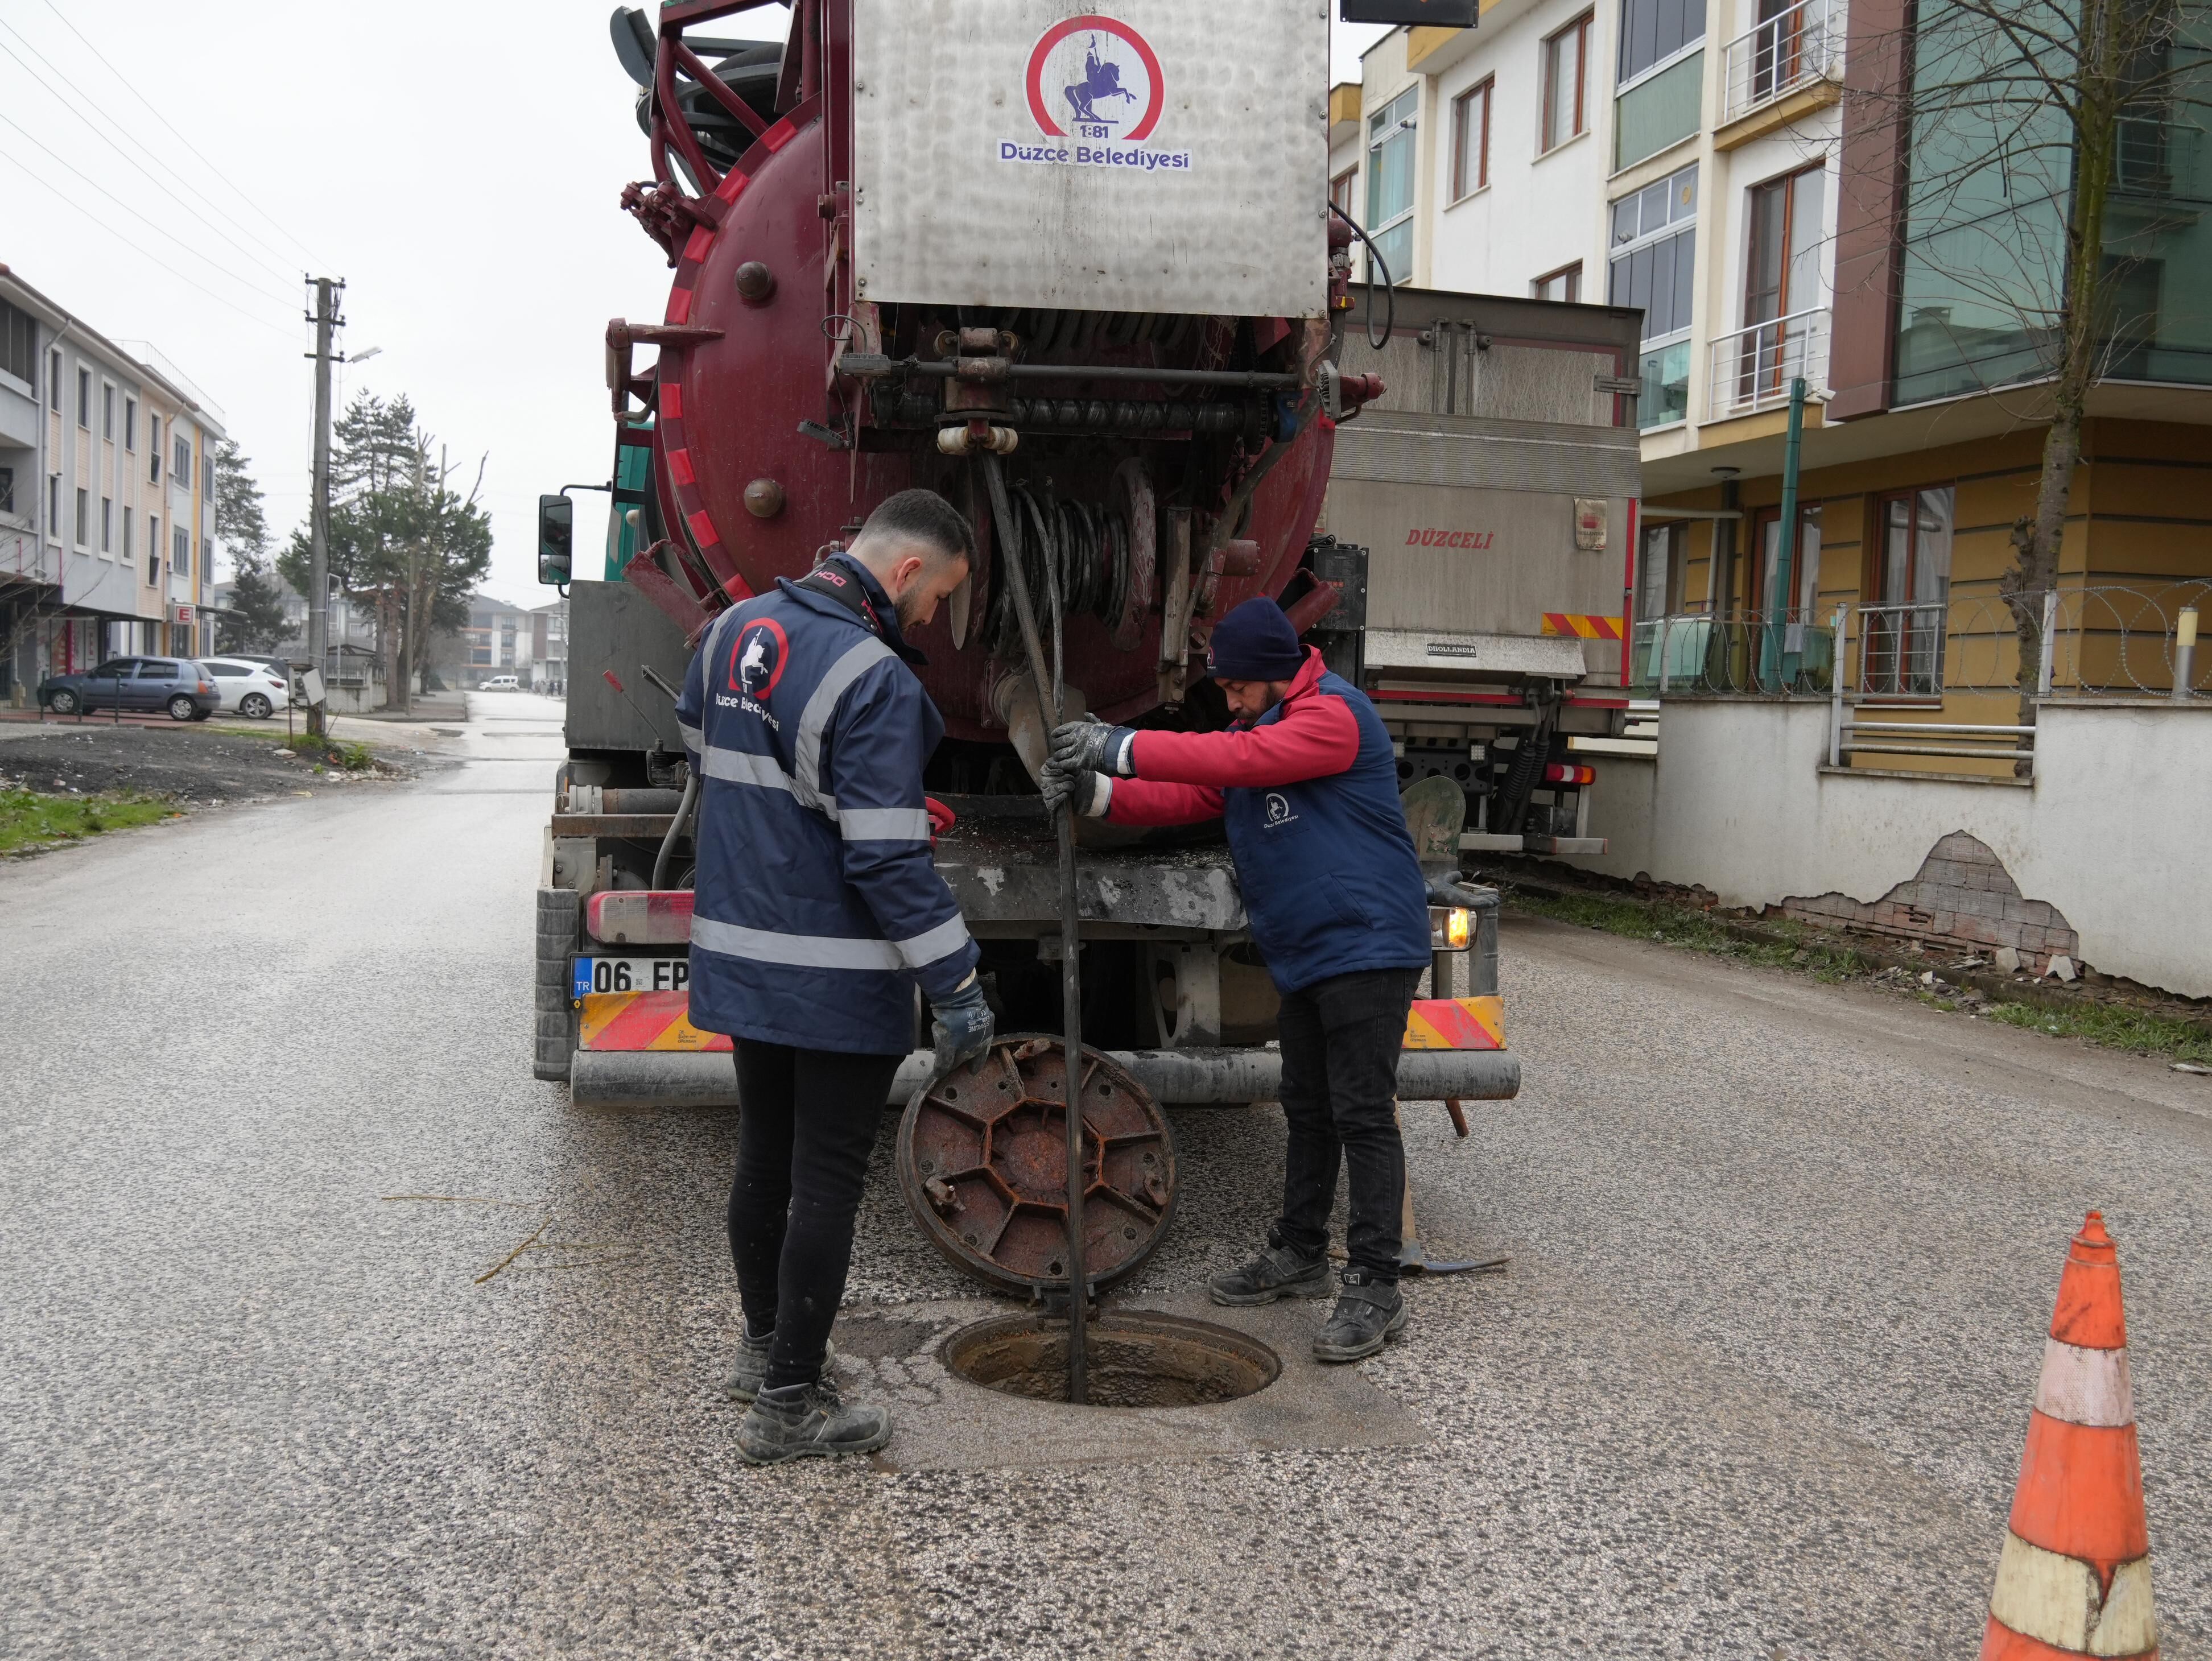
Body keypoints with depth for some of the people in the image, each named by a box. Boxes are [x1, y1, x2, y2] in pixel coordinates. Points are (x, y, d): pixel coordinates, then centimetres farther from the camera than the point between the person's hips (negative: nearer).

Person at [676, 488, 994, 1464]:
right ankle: (787, 1405, 9)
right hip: (840, 976, -8)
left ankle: (764, 1348, 38)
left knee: (763, 1159, 21)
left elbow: (700, 756, 23)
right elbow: (888, 859, -23)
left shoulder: (734, 632, 6)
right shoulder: (874, 680, -20)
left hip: (740, 954, 8)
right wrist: (956, 985, -18)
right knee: (826, 1181, 2)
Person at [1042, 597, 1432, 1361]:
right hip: (1306, 954, 10)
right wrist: (1099, 793, -10)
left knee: (1363, 1114, -8)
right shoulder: (1259, 728, 16)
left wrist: (1123, 747, -30)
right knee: (1308, 1110, 18)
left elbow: (1243, 760, -29)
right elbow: (1189, 796, 7)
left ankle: (1374, 1289, -3)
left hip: (1366, 946, -10)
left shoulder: (1335, 714, -14)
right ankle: (1299, 1254, 31)